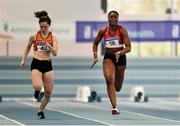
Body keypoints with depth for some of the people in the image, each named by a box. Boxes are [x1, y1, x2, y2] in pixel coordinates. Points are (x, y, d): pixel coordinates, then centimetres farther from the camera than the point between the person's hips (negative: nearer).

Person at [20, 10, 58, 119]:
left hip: (48, 65, 2)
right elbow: (28, 48, 16)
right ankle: (37, 91, 13)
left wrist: (49, 46, -27)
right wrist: (23, 60, 9)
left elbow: (55, 53, -9)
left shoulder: (53, 37, -2)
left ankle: (41, 111, 25)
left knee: (49, 92, 3)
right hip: (36, 64, -1)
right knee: (38, 86, -26)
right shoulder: (34, 36, -1)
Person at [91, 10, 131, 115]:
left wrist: (120, 52, -35)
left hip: (120, 57, 0)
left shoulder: (122, 30, -12)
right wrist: (95, 56, 3)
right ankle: (115, 107, -28)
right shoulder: (103, 31, -4)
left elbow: (129, 47, -18)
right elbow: (95, 43, 14)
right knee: (109, 79, -27)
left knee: (117, 88, 9)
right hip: (108, 57, 1)